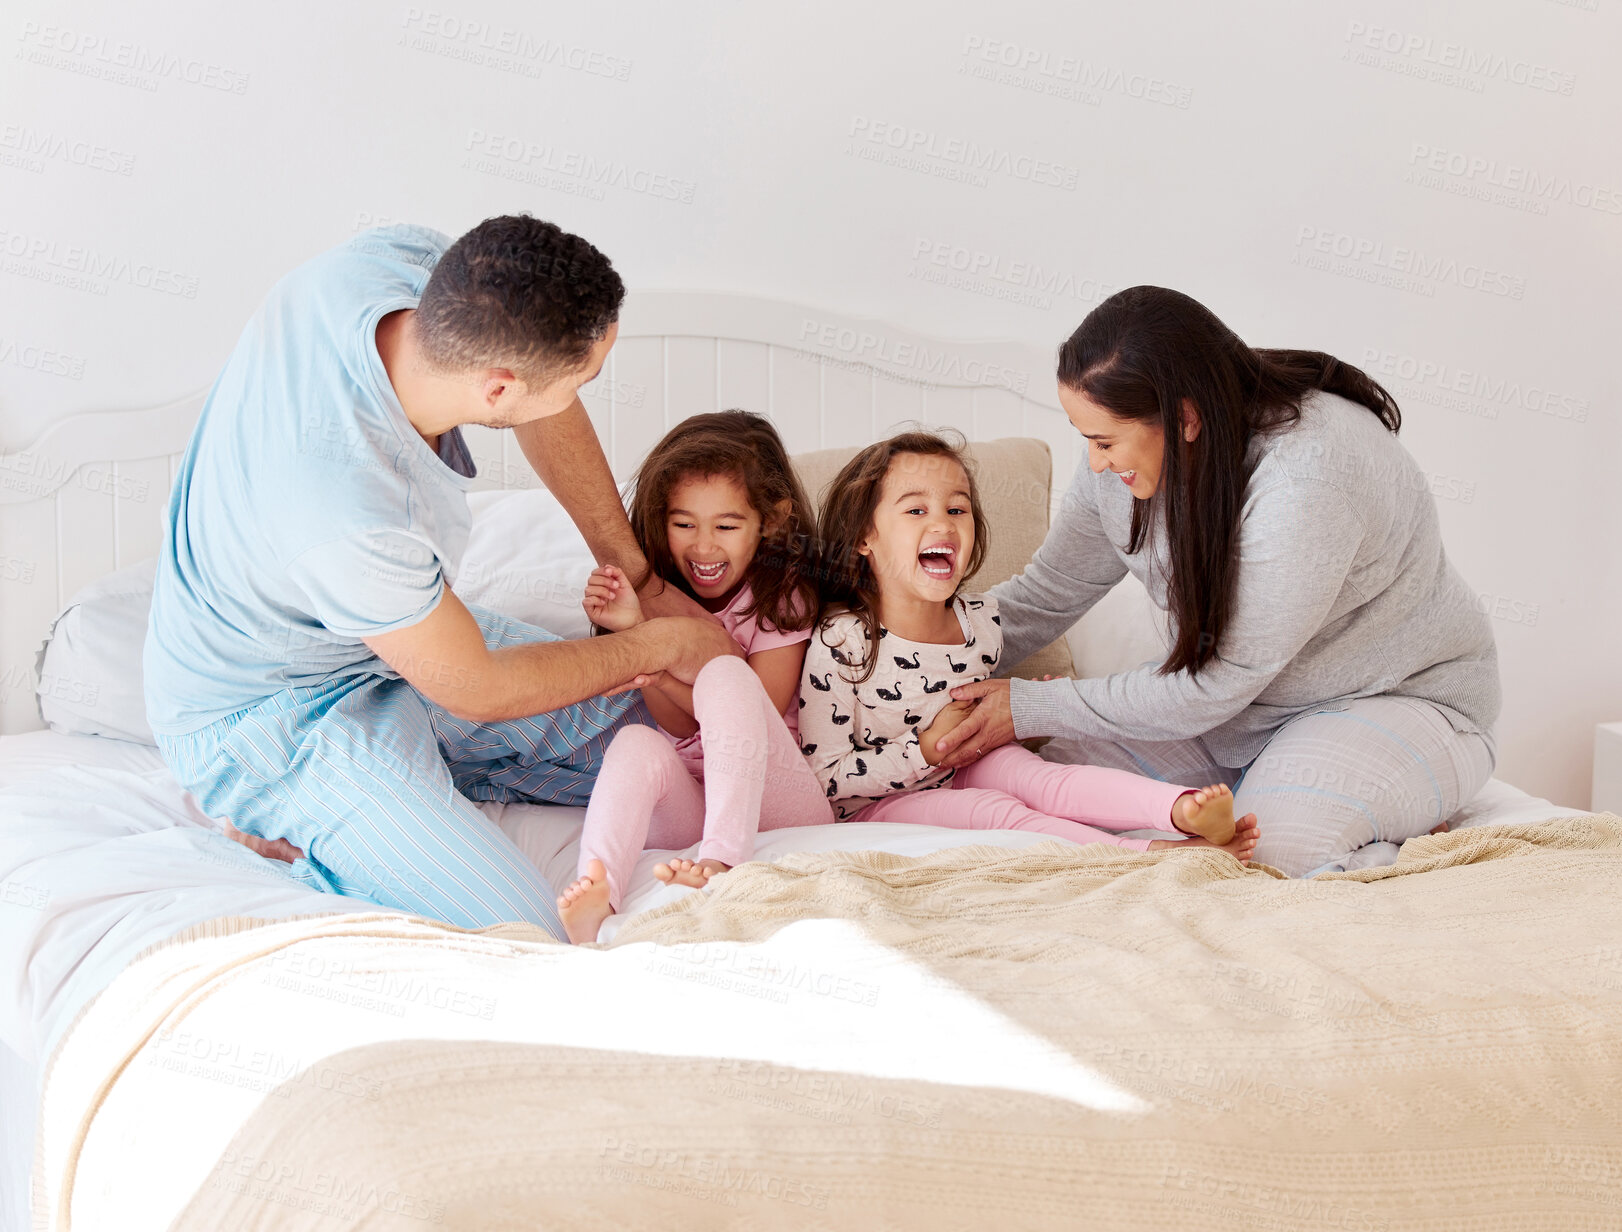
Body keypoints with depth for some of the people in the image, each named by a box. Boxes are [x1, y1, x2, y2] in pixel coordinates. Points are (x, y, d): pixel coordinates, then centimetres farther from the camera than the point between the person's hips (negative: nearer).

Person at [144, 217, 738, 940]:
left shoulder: (405, 259, -22)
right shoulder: (347, 517, -41)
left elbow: (547, 415, 0)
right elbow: (478, 690, -21)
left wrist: (640, 578, 3)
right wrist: (661, 644, -6)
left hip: (397, 623, 8)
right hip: (274, 712, -8)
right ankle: (276, 817, -1)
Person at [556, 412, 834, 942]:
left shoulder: (781, 598, -1)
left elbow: (757, 717, -9)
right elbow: (679, 725, 2)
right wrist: (634, 629, -13)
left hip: (776, 800, -3)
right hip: (690, 811, 3)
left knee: (724, 674, -25)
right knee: (637, 741, -28)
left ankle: (723, 859, -42)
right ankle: (596, 891, -53)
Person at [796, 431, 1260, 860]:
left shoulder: (982, 620, -1)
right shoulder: (840, 643, -21)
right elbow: (826, 779, -19)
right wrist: (929, 748, -21)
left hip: (960, 774, 6)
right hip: (871, 809, -6)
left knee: (1035, 774, -21)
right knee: (991, 810, -26)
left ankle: (1181, 810, -39)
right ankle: (1149, 854, -36)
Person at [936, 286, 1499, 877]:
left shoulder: (1309, 473, -34)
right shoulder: (1126, 452, -11)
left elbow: (1216, 685, -27)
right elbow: (1047, 594, 5)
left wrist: (1032, 707, -21)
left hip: (1398, 698, -7)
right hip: (1239, 701, 7)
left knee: (1272, 846, -33)